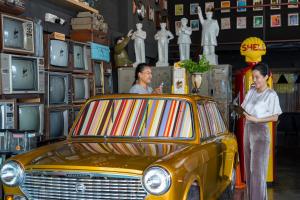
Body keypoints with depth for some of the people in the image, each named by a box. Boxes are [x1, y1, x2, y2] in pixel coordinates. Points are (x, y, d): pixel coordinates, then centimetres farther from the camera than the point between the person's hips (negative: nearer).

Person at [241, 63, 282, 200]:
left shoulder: (271, 95, -8)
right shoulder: (251, 91, 10)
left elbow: (275, 117, -9)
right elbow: (244, 108, 14)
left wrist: (256, 119, -18)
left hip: (260, 131, -6)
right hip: (248, 129, 6)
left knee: (258, 169, -6)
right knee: (249, 168, 8)